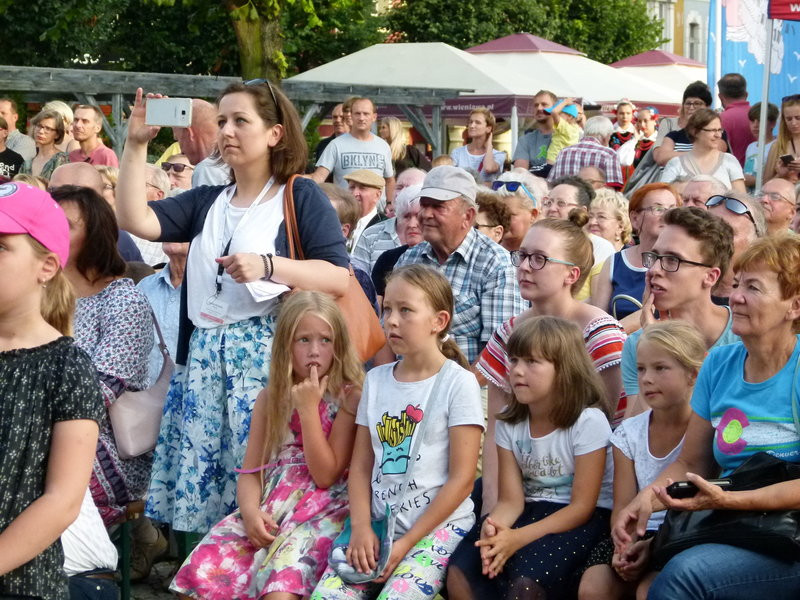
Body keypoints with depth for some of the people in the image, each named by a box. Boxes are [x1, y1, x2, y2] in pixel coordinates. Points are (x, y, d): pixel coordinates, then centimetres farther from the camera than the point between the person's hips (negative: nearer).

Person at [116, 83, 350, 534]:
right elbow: (136, 220, 2)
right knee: (198, 468, 2)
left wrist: (267, 266, -20)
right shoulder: (205, 202, 17)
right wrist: (137, 144, -1)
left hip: (268, 353, -5)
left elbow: (339, 278, -8)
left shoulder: (301, 197, 2)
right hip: (205, 356, 6)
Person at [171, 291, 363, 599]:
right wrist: (250, 511, -11)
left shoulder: (349, 397, -1)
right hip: (269, 510, 5)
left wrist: (308, 409, -13)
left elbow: (326, 476, -8)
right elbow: (250, 472, 10)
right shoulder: (270, 397, 13)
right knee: (200, 573, -18)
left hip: (321, 512, -5)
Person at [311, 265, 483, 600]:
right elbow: (361, 465, 9)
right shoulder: (376, 380, 10)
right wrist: (361, 527, -8)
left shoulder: (458, 383, -6)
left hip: (440, 524, -4)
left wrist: (408, 541, -13)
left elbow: (461, 478, -10)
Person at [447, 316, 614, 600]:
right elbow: (511, 499, -3)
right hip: (531, 510, 5)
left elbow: (582, 506, -17)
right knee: (459, 574, -20)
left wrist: (519, 538, -30)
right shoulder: (509, 421, 1)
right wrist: (492, 529, -29)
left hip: (582, 518, -5)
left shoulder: (588, 421, -16)